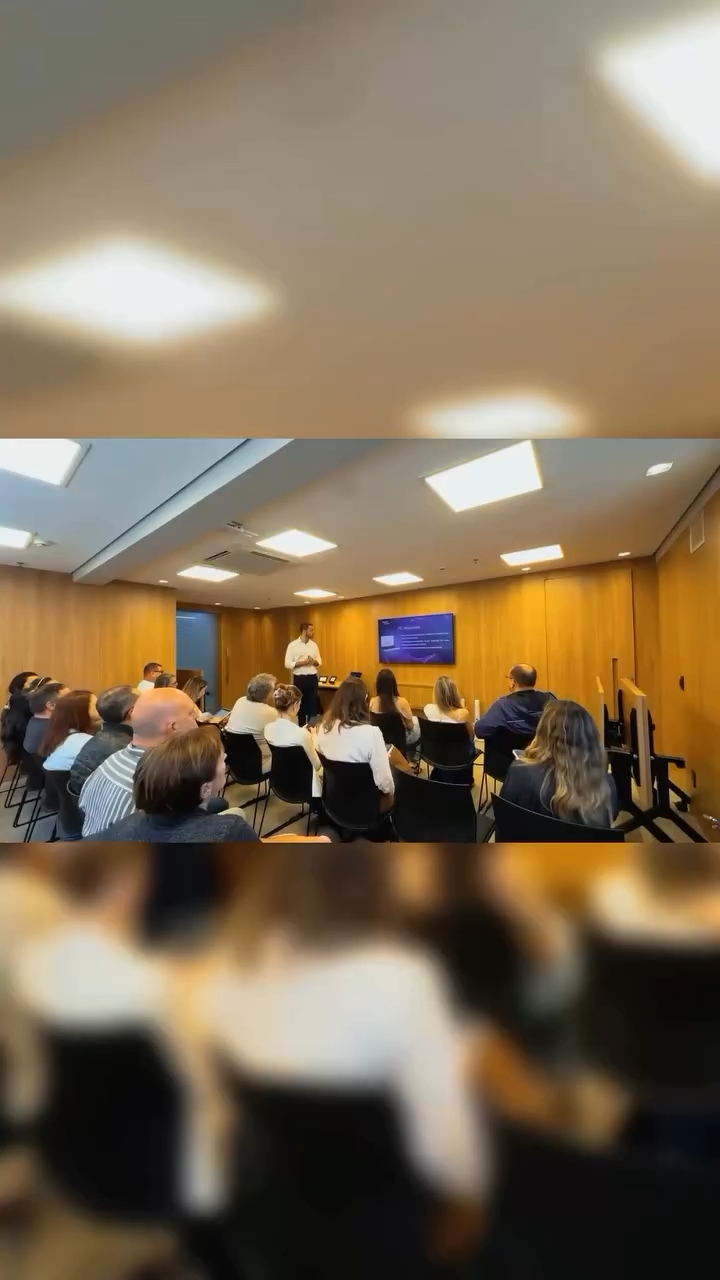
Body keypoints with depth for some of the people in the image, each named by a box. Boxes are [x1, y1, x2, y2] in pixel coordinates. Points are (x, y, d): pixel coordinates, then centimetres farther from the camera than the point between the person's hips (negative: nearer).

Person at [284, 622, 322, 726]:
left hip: (312, 678, 4)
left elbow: (319, 662, 11)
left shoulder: (314, 645, 8)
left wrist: (314, 662, -11)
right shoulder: (293, 645, -6)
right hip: (299, 679, -3)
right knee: (300, 704, 7)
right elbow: (287, 664, -9)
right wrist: (303, 662, -18)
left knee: (313, 704, 6)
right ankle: (301, 727, 20)